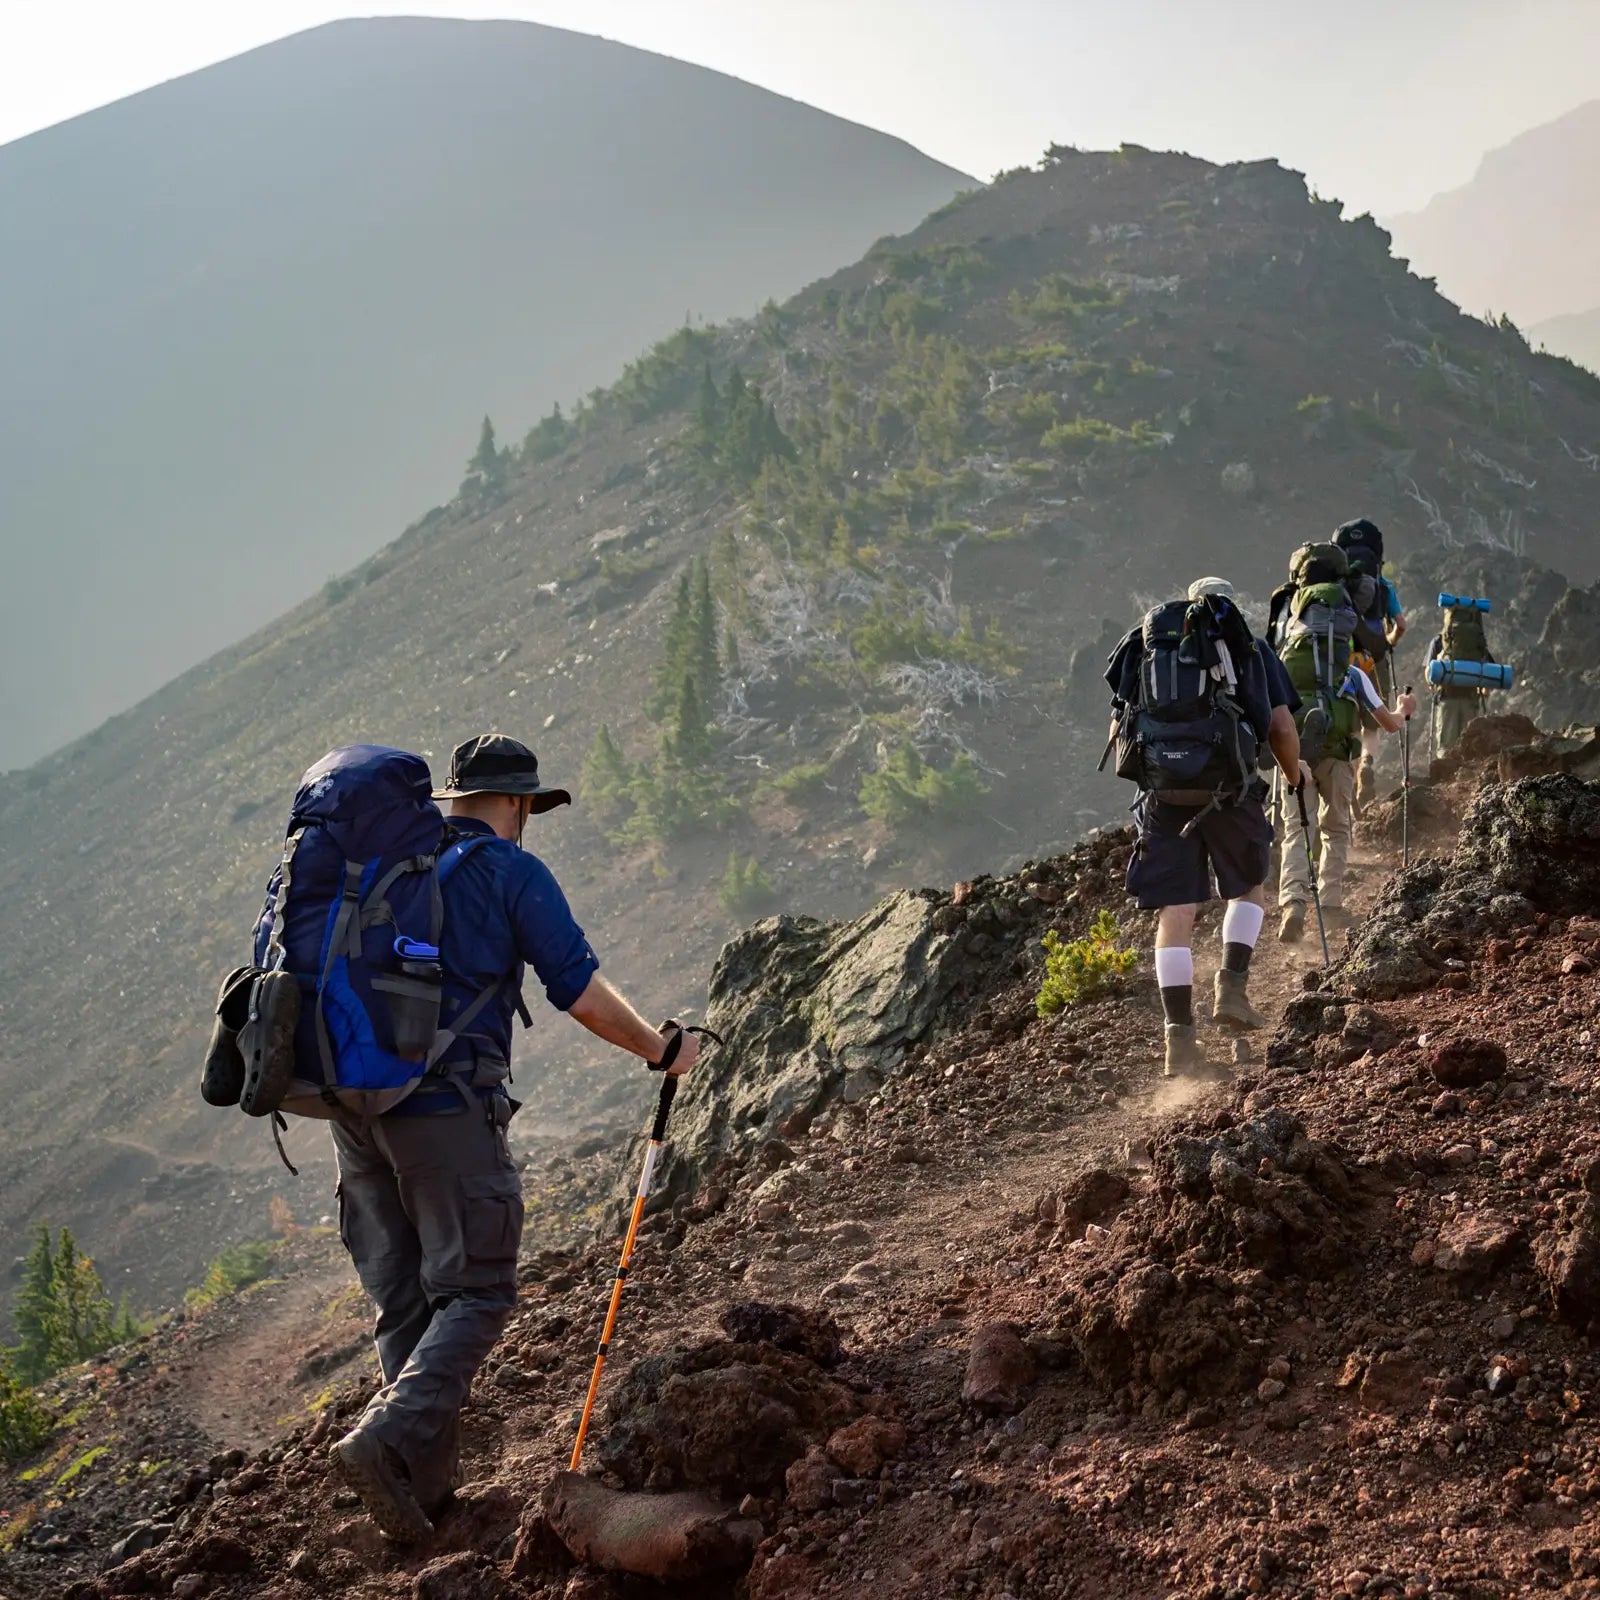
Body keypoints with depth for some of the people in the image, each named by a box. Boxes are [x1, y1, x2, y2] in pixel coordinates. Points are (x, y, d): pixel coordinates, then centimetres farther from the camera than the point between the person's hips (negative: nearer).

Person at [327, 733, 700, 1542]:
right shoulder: (512, 872, -2)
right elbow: (581, 992, -5)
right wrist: (662, 1050, 10)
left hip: (353, 1103, 6)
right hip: (447, 1109, -6)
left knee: (403, 1300, 13)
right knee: (474, 1292, -1)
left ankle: (426, 1479, 13)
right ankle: (387, 1439, -20)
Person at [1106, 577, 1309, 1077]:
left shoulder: (1145, 646, 17)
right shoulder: (1252, 651, 13)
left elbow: (1118, 729, 15)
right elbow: (1282, 726, 9)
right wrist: (1295, 775, 28)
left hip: (1162, 793, 1)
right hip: (1231, 790, -1)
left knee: (1175, 912, 2)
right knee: (1249, 887, 23)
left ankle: (1179, 1038, -1)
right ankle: (1232, 987, 6)